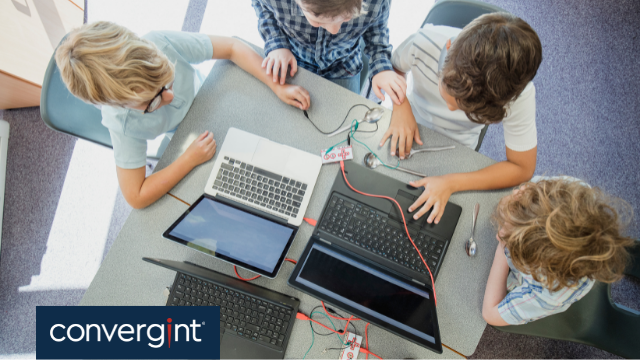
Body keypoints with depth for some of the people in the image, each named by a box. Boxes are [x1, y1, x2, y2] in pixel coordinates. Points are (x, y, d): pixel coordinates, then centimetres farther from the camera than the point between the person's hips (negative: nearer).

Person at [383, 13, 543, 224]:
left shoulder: (518, 94, -36)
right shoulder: (424, 43, -35)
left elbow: (522, 169, -23)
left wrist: (451, 183, -33)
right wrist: (401, 105, -29)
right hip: (409, 125, 1)